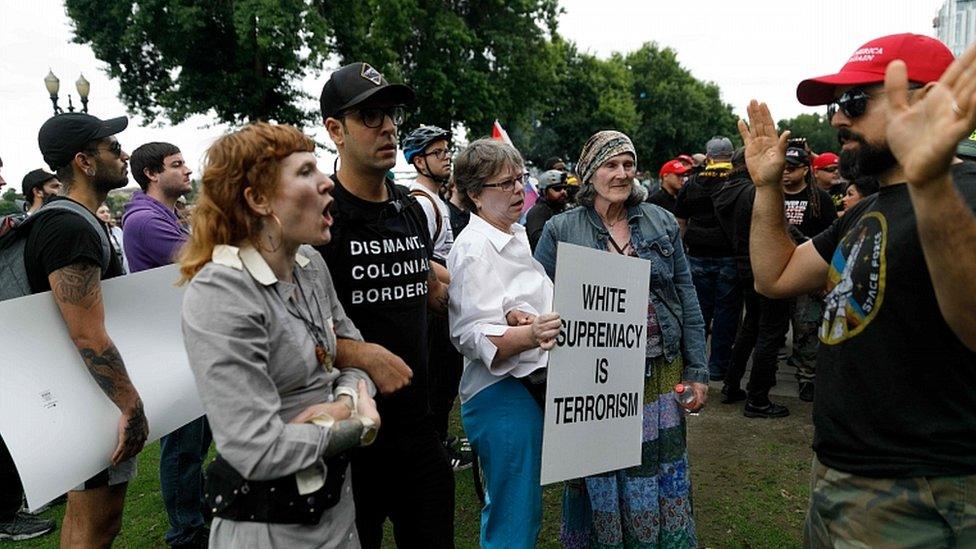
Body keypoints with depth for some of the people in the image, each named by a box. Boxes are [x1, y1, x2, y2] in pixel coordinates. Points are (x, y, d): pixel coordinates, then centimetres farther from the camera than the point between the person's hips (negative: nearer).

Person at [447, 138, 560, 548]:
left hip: (527, 386, 9)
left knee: (504, 512, 23)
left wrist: (515, 316, 5)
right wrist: (530, 334, -39)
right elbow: (473, 337, -23)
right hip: (502, 395, -9)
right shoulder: (475, 249, -15)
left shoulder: (516, 235, 14)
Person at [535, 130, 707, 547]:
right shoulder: (561, 230, -3)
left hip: (660, 373, 2)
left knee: (662, 474, 13)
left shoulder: (662, 222, 5)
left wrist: (697, 369, 5)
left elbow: (686, 297, 7)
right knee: (600, 480, 11)